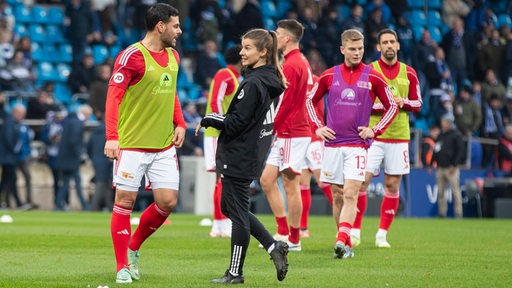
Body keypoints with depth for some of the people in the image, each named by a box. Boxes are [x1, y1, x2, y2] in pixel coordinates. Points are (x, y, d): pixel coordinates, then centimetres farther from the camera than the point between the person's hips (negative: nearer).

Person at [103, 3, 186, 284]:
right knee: (125, 202, -2)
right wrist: (112, 136, -25)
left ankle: (133, 248, 23)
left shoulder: (173, 56, 11)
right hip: (132, 145, -6)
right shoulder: (132, 56, -12)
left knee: (168, 201, 1)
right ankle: (122, 267, 7)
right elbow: (113, 95, -16)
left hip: (164, 146, 6)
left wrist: (179, 124, 9)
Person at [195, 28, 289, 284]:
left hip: (239, 158, -10)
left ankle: (235, 273, 8)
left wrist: (208, 119, -5)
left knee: (237, 212, 0)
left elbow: (236, 123, -21)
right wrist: (215, 119, 14)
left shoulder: (253, 84, -20)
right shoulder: (270, 81, 10)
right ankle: (274, 247, 14)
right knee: (230, 207, 19)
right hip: (255, 155, 10)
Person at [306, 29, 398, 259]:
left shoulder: (373, 77, 1)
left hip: (358, 144, -2)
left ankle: (342, 240, -24)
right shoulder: (329, 76, 6)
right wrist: (318, 127, 8)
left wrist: (375, 130, -1)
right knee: (337, 196, 5)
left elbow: (392, 106, 9)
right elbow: (310, 101, 20)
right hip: (332, 143, 3)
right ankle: (346, 245, 13)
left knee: (350, 194, -15)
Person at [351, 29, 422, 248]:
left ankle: (382, 234, 10)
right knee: (361, 181, -9)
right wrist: (381, 106, -17)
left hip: (399, 137, 3)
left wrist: (403, 102, -8)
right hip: (372, 136, -2)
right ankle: (355, 232, 1)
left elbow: (417, 104, 13)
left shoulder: (408, 73, 8)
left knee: (392, 186, 3)